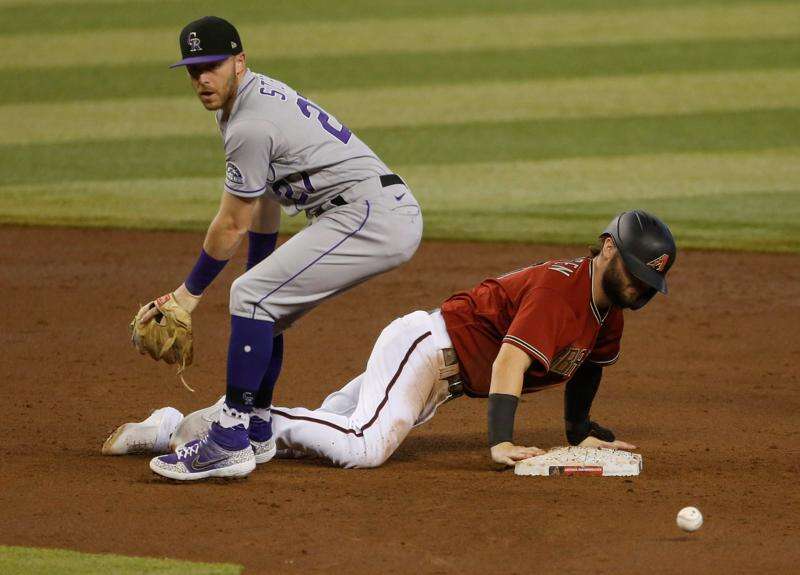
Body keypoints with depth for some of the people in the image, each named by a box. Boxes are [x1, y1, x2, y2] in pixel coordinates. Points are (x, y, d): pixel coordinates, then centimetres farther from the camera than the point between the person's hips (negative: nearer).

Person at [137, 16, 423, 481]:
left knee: (252, 296, -16)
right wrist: (260, 273, 32)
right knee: (264, 303, 19)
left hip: (372, 213, -11)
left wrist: (191, 292, 5)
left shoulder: (250, 126, -16)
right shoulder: (258, 93, 16)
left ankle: (230, 445, -20)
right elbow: (266, 197, 26)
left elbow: (232, 225, -7)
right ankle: (256, 432, 29)